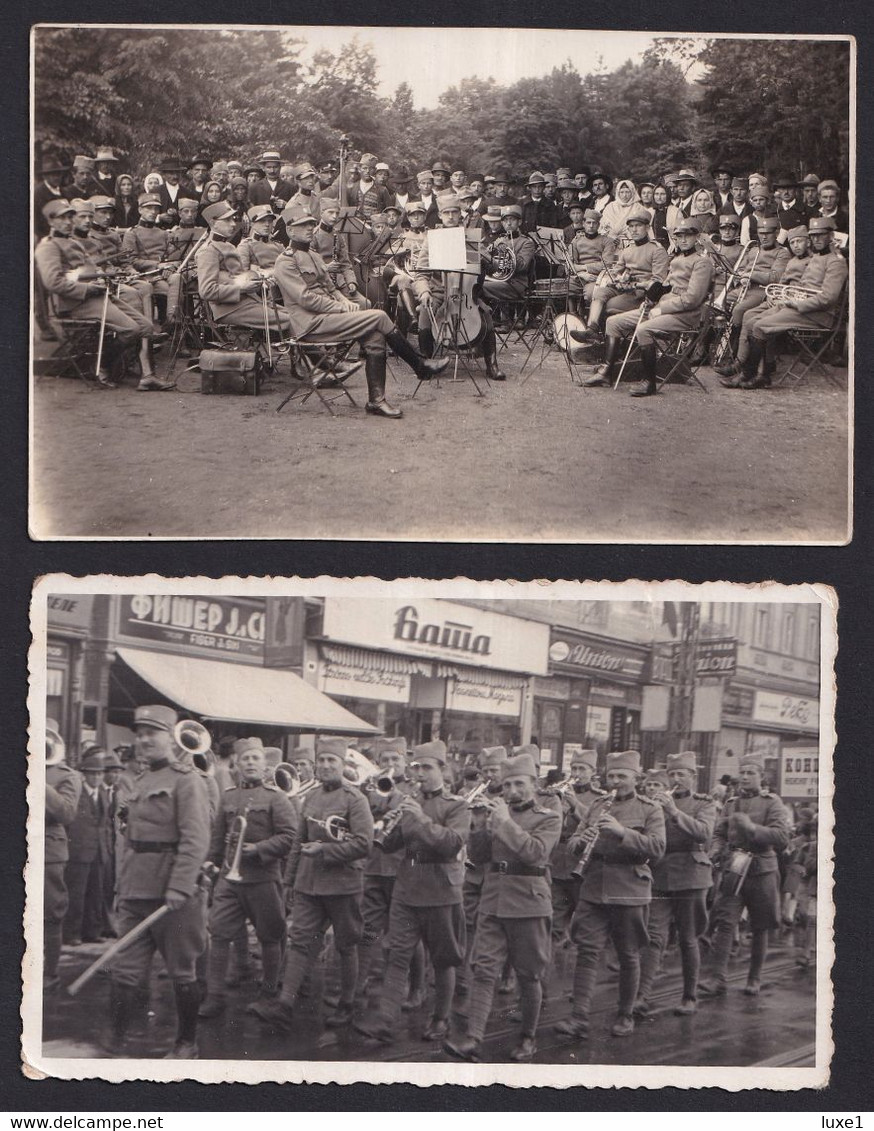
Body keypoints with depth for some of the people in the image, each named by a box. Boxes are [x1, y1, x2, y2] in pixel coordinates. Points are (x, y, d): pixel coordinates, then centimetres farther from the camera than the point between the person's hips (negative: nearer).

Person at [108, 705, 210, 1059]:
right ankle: (115, 1046, 7)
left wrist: (179, 887, -24)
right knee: (125, 972, 3)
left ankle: (187, 1043, 19)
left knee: (182, 973, 6)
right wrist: (122, 887, 16)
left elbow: (195, 840, -17)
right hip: (136, 895, 7)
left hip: (173, 896, -7)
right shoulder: (141, 784, 15)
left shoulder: (185, 781, -8)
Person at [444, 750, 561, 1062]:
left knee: (529, 976, 6)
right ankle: (473, 1040, -12)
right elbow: (477, 856, 9)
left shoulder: (548, 818, 0)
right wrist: (480, 826, -7)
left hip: (528, 904, -3)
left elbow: (536, 852, -18)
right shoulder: (496, 812, 12)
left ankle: (529, 1038, 21)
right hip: (492, 903, 3)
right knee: (484, 971, -6)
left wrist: (506, 823, -21)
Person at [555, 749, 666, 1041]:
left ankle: (625, 1016, 22)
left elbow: (656, 849, -12)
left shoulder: (650, 810, 1)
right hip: (593, 891, 3)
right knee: (587, 951, -5)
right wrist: (581, 841, -9)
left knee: (628, 957, 7)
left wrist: (622, 831, -23)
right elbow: (575, 844, 16)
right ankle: (580, 1019, -8)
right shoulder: (597, 806, 14)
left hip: (630, 893, -3)